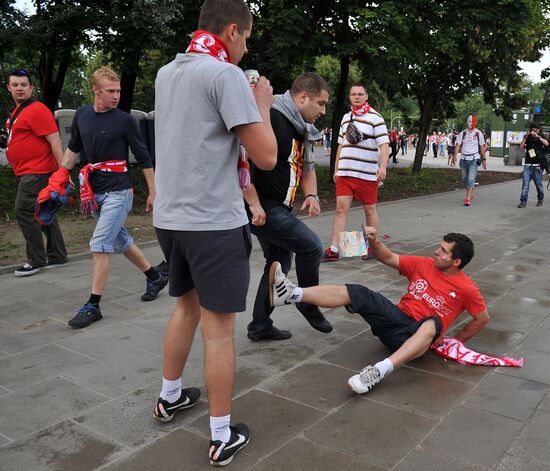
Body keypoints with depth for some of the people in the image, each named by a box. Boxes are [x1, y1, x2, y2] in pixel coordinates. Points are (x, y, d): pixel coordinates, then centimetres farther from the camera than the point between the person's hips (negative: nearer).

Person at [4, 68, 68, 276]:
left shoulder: (36, 110, -13)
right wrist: (6, 139, 15)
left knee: (24, 211, -11)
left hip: (37, 172, -10)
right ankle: (57, 257, 21)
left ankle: (36, 261, -2)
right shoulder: (16, 111, 17)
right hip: (25, 173, 10)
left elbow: (55, 140, -20)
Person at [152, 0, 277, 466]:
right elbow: (266, 157, -15)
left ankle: (170, 397, 39)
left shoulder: (166, 74, 12)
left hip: (169, 217, 8)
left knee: (187, 306, 24)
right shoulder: (226, 74, -13)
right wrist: (262, 105, 1)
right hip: (214, 222, -8)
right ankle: (223, 437, 14)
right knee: (218, 327, 1)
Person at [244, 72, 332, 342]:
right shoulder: (271, 118, -18)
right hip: (262, 209, -10)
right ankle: (308, 304, 16)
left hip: (279, 208, 10)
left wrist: (311, 195, 3)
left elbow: (307, 168, 23)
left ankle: (260, 326, 25)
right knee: (312, 247, -8)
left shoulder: (302, 130, 13)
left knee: (279, 264, 14)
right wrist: (254, 204, -24)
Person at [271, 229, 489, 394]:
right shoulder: (424, 265, 9)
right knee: (359, 293, -18)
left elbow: (483, 318, 6)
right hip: (398, 319, 5)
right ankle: (291, 294, -31)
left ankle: (379, 370, -58)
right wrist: (374, 241, -6)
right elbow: (388, 258, 13)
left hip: (420, 335, -4)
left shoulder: (466, 288, -3)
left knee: (433, 323, -41)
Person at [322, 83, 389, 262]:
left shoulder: (375, 118, -3)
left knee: (369, 209, 7)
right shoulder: (346, 118, 15)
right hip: (345, 172, 5)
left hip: (367, 174, -4)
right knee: (341, 209, -1)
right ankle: (334, 250, -1)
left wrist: (383, 167, -24)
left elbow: (384, 145, -10)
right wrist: (336, 169, 19)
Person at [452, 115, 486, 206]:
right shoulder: (462, 133, 7)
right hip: (463, 158, 4)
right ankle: (470, 195, 32)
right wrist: (455, 155, -17)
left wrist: (484, 159, 3)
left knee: (471, 179, -13)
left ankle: (468, 199, -16)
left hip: (474, 159, -4)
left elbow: (482, 147, 5)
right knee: (465, 179, 12)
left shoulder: (478, 133, 2)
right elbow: (458, 145, -2)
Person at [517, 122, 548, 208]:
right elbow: (521, 146, 2)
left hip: (537, 165, -1)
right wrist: (526, 137, -7)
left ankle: (540, 200, 26)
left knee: (539, 184, 7)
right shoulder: (528, 137, 11)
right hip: (528, 165, 1)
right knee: (525, 184, -9)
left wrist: (537, 136, -20)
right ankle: (523, 201, -9)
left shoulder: (542, 136, 6)